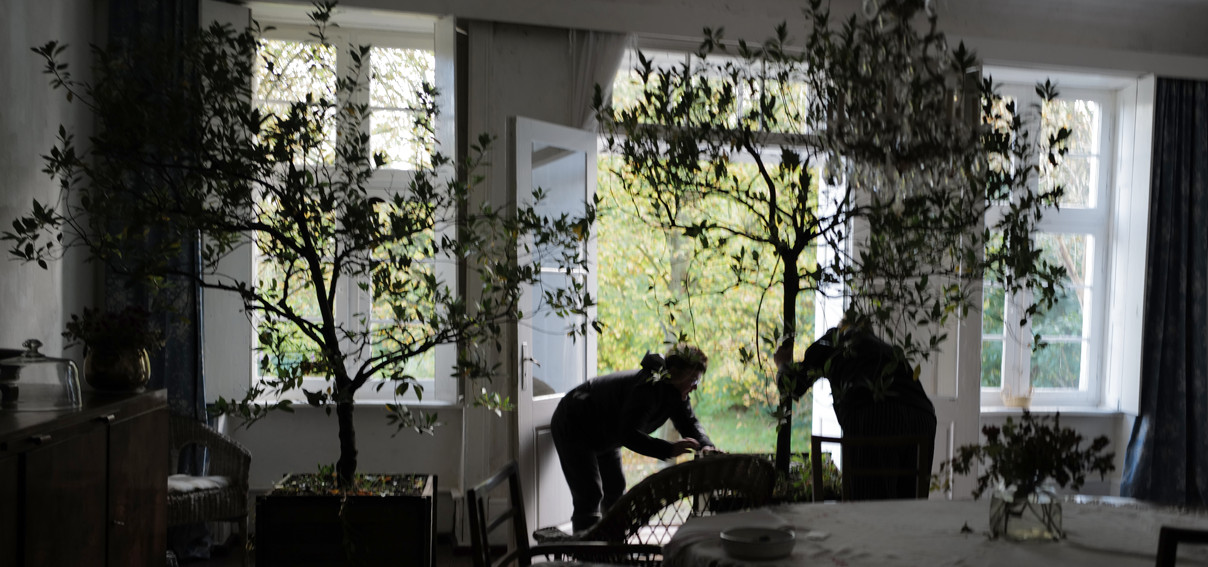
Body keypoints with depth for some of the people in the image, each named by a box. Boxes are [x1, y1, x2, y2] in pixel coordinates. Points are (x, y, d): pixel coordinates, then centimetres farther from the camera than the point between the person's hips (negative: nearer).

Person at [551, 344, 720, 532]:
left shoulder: (676, 392, -7)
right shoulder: (647, 388, -37)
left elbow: (689, 423, -5)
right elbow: (629, 435, -45)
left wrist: (706, 446, -26)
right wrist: (669, 449, -53)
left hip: (604, 436, 10)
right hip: (572, 429, -10)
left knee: (615, 488, 16)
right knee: (590, 495, -19)